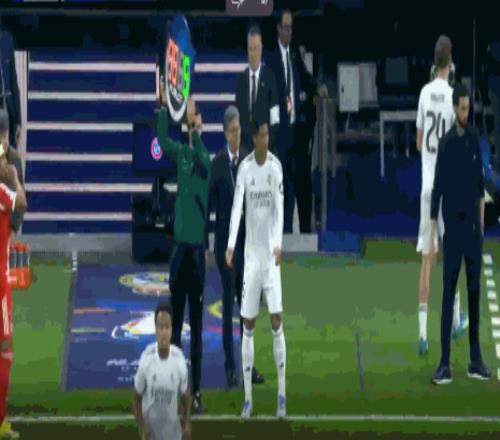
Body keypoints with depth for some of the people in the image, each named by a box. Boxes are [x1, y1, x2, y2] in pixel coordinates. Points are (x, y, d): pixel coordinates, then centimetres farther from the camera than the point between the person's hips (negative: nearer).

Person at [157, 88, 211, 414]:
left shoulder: (205, 158, -5)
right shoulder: (181, 153, 8)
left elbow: (202, 159, -27)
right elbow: (162, 141, -5)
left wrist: (194, 126, -38)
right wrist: (163, 106, -15)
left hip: (198, 244, -4)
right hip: (180, 242, 4)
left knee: (196, 321, 0)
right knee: (176, 318, 7)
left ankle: (197, 391, 3)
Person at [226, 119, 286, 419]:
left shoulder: (276, 166, -4)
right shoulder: (245, 168, -3)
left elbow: (279, 206, -11)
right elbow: (237, 206, -13)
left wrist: (278, 244, -26)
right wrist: (231, 245, -27)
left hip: (271, 254, -1)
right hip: (251, 255, 1)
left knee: (277, 321, -6)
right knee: (248, 326, 2)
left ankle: (282, 394, 0)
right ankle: (248, 398, 7)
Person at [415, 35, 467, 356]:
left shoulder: (425, 93, 2)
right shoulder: (452, 96, -10)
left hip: (427, 183, 3)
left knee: (427, 259, 1)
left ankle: (423, 331, -5)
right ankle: (456, 320, 25)